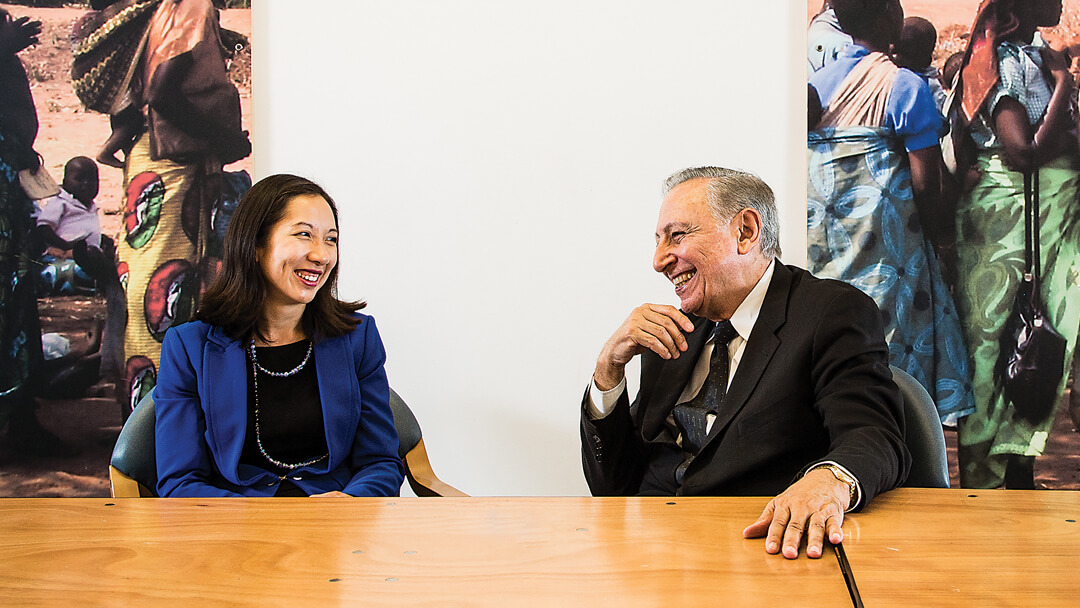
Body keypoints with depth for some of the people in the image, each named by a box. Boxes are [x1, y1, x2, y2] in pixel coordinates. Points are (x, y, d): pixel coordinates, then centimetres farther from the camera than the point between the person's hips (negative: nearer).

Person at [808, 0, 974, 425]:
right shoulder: (905, 87, -8)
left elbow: (799, 168, 9)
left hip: (821, 244, 6)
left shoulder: (814, 83, 8)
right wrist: (943, 241, 3)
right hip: (884, 243, -5)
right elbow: (925, 183, -10)